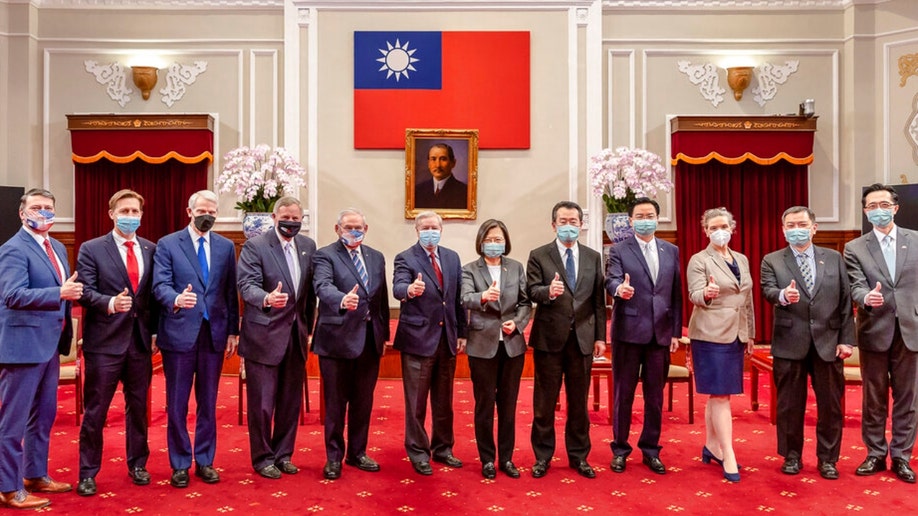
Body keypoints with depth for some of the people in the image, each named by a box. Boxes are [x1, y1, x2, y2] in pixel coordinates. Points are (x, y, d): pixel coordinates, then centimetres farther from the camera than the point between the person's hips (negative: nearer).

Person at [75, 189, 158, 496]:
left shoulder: (151, 249, 8)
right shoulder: (91, 249, -2)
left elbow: (154, 293, 9)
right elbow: (85, 292, -10)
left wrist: (156, 330, 3)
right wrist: (110, 302, -29)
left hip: (140, 340, 3)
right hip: (104, 341, -3)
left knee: (138, 406, 14)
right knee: (95, 410, 6)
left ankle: (137, 464, 29)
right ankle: (88, 472, 20)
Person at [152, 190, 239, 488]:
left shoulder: (226, 247, 8)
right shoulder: (167, 244, 0)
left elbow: (231, 292, 8)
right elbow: (160, 285, -11)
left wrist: (233, 331, 5)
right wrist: (176, 299, -33)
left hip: (214, 333, 3)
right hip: (179, 333, -2)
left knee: (208, 402, 11)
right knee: (177, 404, 6)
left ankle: (205, 461, 23)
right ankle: (180, 464, 20)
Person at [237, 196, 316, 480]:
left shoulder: (308, 246, 7)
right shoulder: (255, 245, -9)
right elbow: (247, 285, -20)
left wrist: (308, 326, 11)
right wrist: (267, 299, -40)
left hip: (296, 334, 5)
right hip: (264, 335, -5)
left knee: (291, 400, 13)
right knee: (262, 402, 4)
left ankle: (283, 454, 29)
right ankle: (263, 458, 20)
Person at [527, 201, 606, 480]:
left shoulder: (593, 257, 9)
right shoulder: (538, 255, 0)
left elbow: (599, 300, 7)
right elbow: (532, 291, -10)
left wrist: (600, 336, 4)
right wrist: (548, 291, -32)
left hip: (582, 338, 2)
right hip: (549, 338, -2)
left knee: (579, 401, 12)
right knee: (544, 401, 7)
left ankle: (579, 456, 26)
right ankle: (542, 456, 22)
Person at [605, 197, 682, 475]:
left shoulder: (671, 251, 10)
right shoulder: (619, 250, 0)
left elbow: (676, 294, 9)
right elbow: (611, 280, -17)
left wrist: (676, 331, 6)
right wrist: (620, 288, -41)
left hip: (661, 333, 3)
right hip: (628, 332, -3)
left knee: (655, 396, 11)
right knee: (623, 394, 7)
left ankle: (650, 449, 25)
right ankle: (620, 449, 20)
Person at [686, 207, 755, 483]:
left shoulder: (742, 260, 13)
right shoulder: (699, 260, -6)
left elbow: (748, 300, 17)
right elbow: (695, 294, -16)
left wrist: (750, 333, 16)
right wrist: (707, 293, -38)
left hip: (735, 334, 6)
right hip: (711, 335, -6)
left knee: (717, 394, 13)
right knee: (720, 394, -6)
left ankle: (711, 447, 24)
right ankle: (728, 456, -2)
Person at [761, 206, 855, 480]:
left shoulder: (834, 258, 8)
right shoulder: (772, 261, 4)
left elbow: (845, 300, 5)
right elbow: (768, 290, -13)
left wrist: (846, 339, -1)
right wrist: (783, 295, -36)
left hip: (828, 342, 1)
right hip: (790, 343, -1)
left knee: (830, 404, 8)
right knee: (790, 404, 8)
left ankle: (827, 459, 24)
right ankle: (792, 456, 24)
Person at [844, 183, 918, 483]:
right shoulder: (855, 248, 1)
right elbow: (856, 287, -10)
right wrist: (867, 298, -32)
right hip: (874, 332, -1)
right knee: (874, 398, 10)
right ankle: (876, 454, 23)